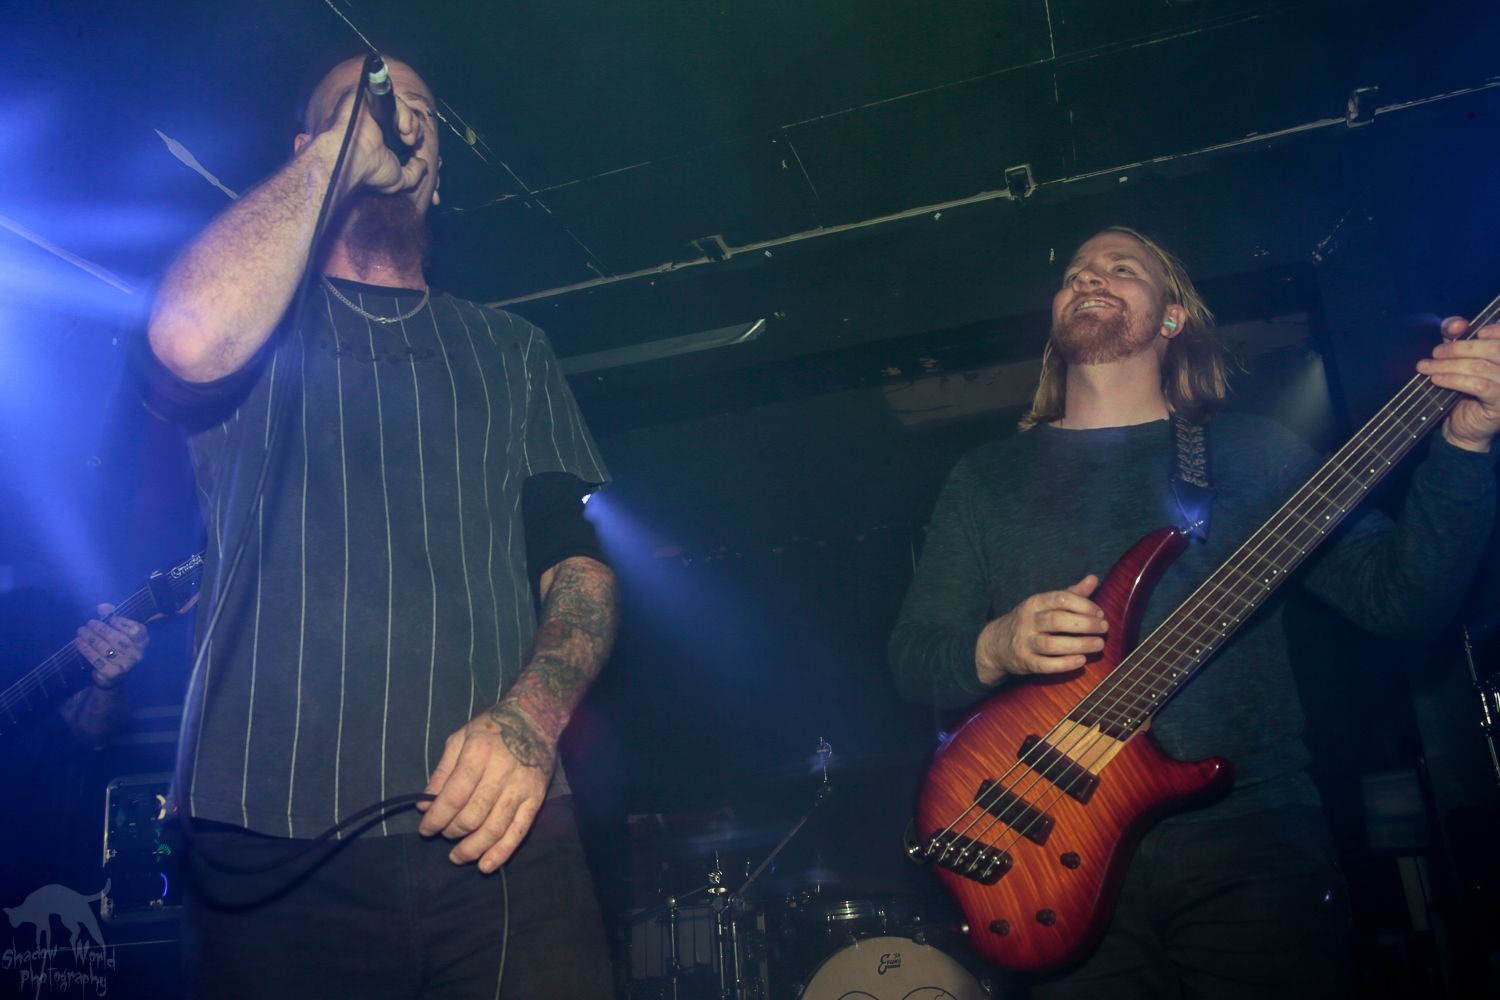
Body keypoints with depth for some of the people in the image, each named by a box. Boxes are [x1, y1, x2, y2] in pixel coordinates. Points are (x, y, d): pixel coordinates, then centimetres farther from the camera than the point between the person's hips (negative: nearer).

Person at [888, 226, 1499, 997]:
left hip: (1252, 845, 0)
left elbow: (1400, 597, 1)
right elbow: (912, 658, 5)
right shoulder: (986, 476, 10)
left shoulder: (1251, 451, 9)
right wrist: (996, 649, -15)